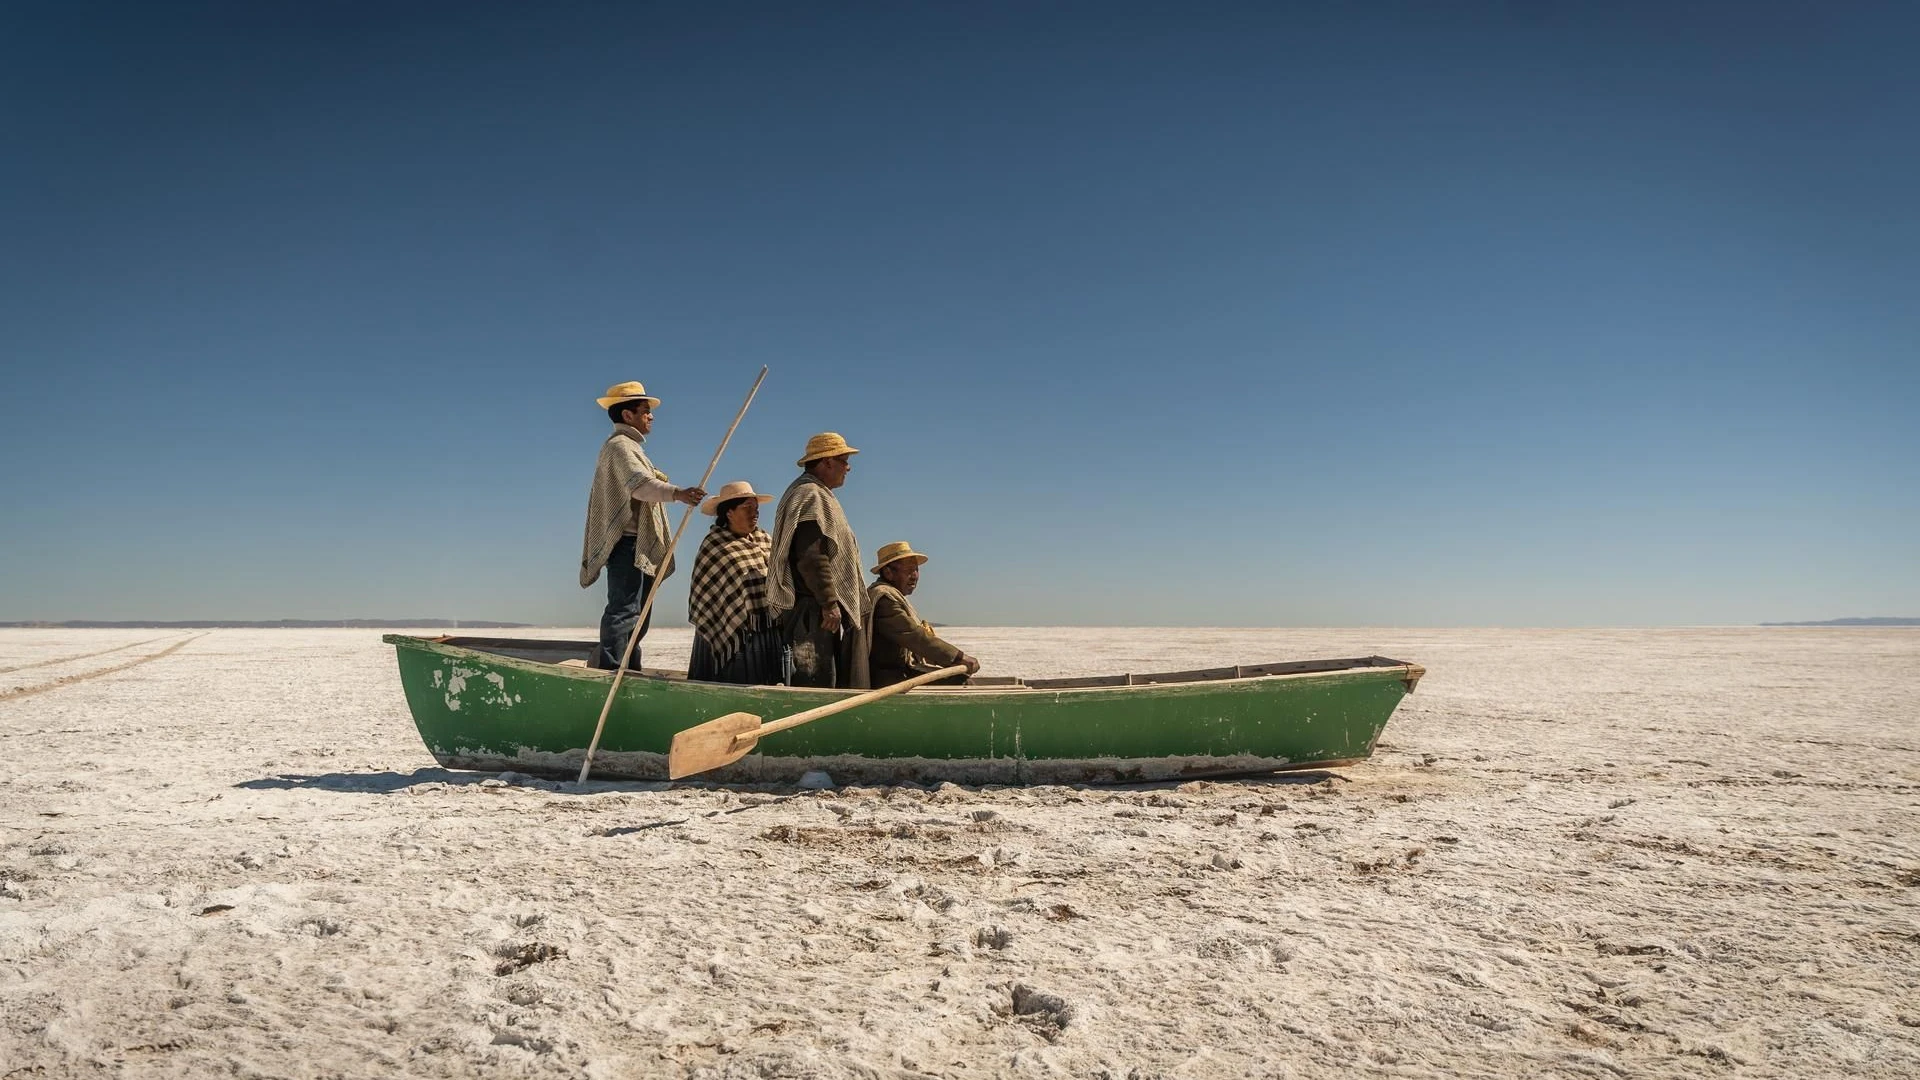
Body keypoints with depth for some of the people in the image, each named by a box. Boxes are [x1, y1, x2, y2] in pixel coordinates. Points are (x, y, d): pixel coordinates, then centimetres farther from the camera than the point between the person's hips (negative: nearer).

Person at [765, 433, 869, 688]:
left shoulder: (816, 494, 24)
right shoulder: (811, 495, -11)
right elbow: (813, 555, -21)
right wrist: (829, 603, -22)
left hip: (817, 609, 11)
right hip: (814, 609, -11)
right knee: (816, 681, -12)